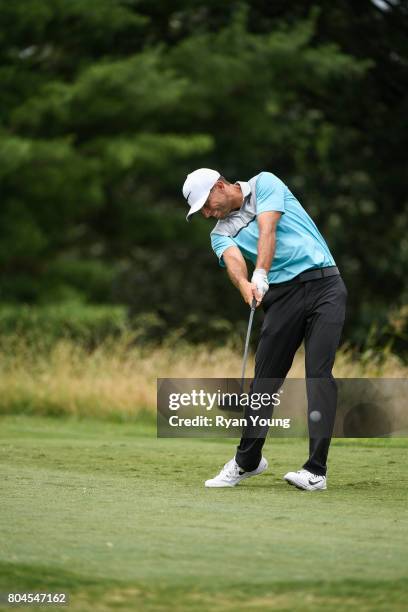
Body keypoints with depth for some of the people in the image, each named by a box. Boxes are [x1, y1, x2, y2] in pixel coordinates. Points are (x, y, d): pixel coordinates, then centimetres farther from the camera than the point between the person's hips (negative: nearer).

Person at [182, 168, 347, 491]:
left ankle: (316, 470, -16)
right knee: (265, 377, 3)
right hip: (282, 295, 4)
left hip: (324, 283, -4)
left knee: (319, 374, -13)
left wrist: (260, 275, -27)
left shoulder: (265, 183, 5)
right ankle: (248, 460, 20)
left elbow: (267, 230, -12)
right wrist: (244, 285, -32)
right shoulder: (221, 233, 14)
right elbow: (233, 260, -9)